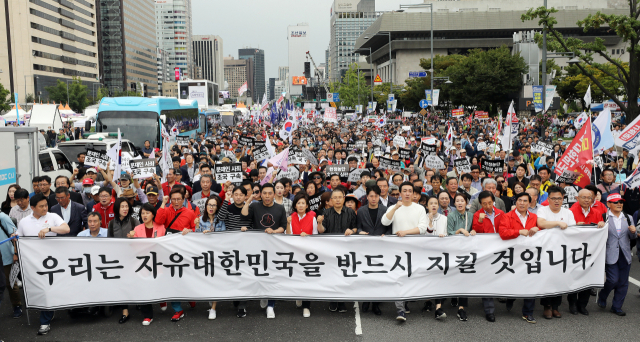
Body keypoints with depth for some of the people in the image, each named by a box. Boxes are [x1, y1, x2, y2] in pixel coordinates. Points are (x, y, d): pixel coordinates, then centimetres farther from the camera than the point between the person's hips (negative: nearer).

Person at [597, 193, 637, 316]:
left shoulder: (628, 218, 12)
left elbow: (632, 237, 15)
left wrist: (633, 232, -8)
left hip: (625, 255, 5)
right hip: (610, 254, -5)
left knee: (623, 282, 6)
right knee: (613, 280, -9)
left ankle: (616, 306, 19)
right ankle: (602, 296, 20)